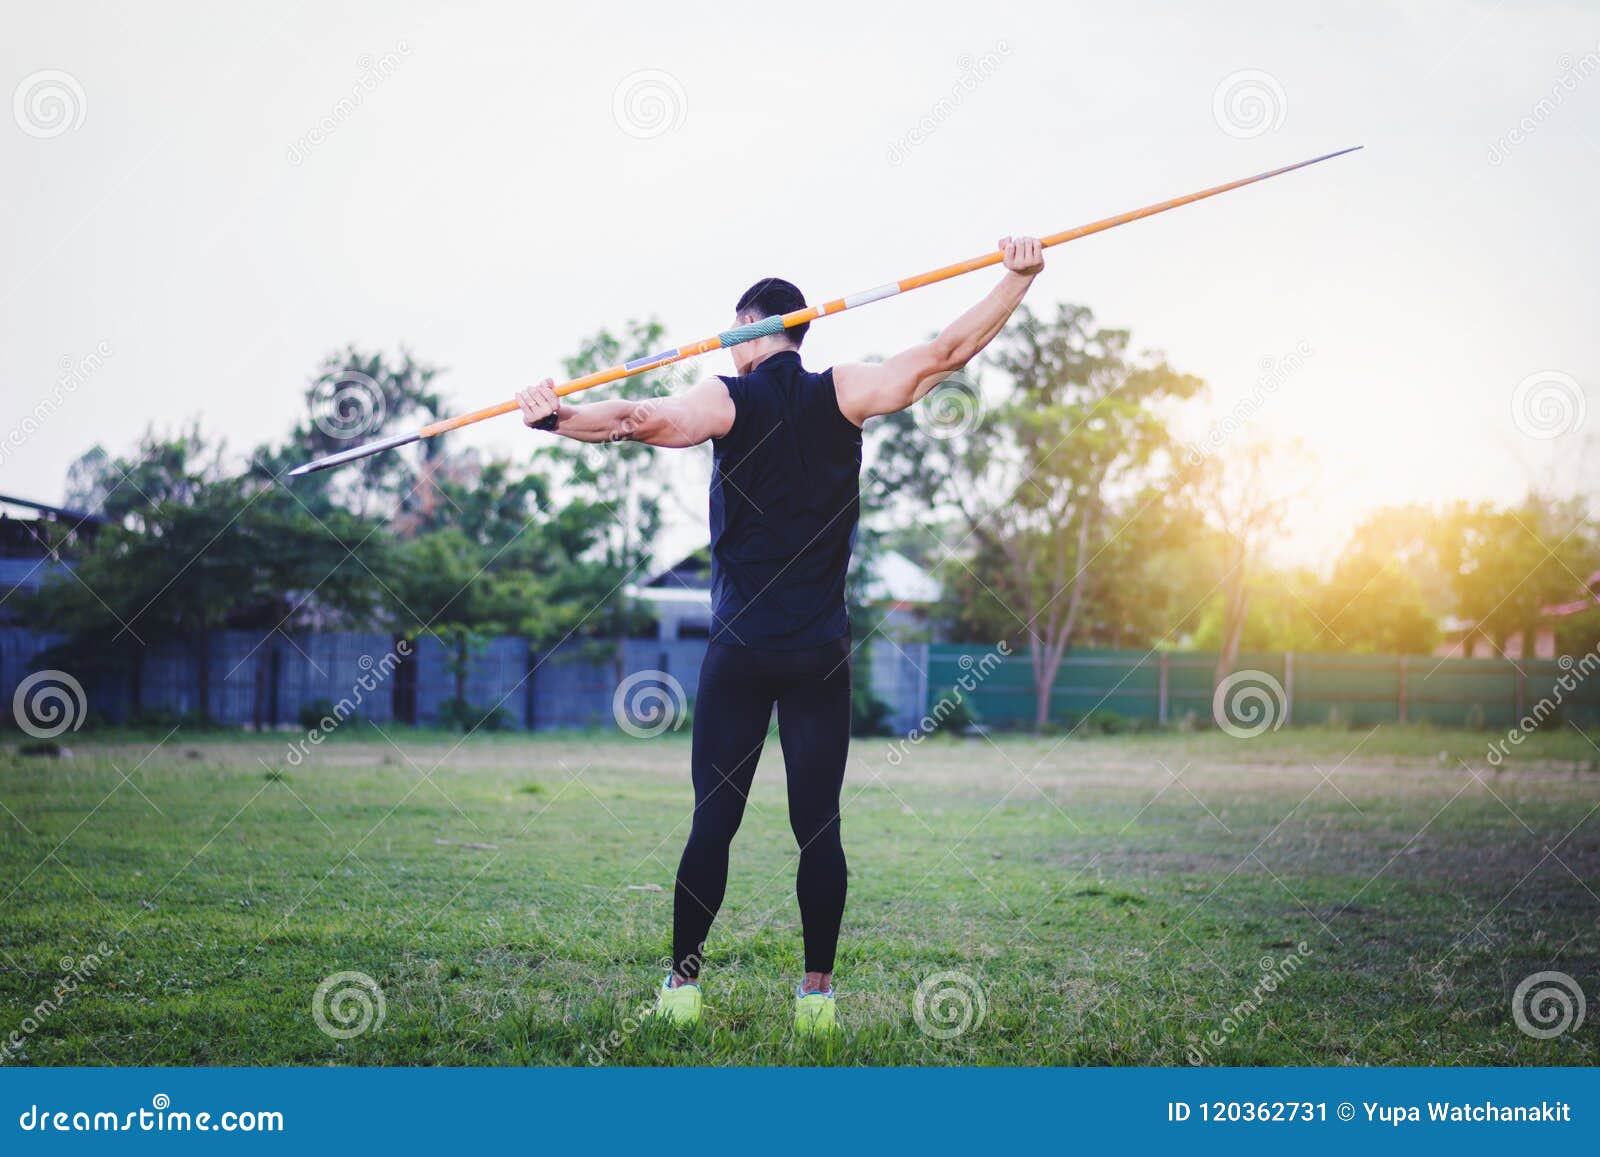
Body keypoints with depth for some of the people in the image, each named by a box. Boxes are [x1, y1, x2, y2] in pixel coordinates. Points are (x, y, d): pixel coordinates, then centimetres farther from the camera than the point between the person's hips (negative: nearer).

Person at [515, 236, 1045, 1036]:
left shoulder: (726, 401, -2)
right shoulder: (843, 394, 1)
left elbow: (641, 420, -20)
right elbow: (947, 354, -2)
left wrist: (559, 419, -22)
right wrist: (1017, 279, 2)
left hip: (739, 653, -1)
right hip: (820, 654, 1)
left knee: (713, 821, 5)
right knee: (819, 827, 4)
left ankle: (683, 984, 9)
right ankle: (818, 993, 6)